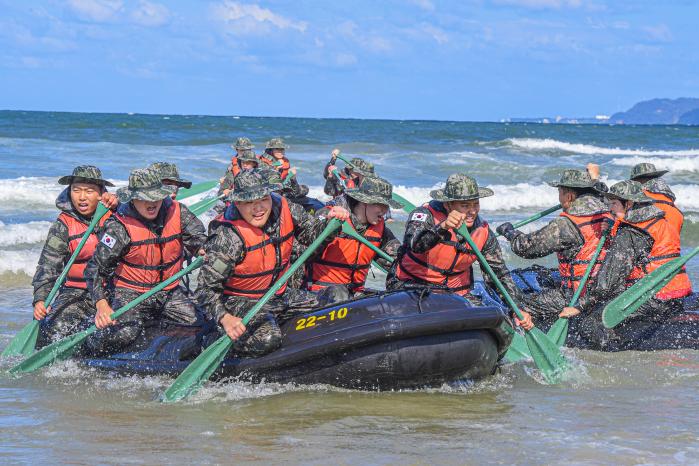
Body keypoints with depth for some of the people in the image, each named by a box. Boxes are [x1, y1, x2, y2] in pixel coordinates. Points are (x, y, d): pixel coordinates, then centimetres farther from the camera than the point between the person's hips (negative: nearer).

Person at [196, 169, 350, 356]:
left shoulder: (285, 210, -8)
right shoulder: (228, 236, -25)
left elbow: (313, 233, 12)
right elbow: (207, 288, -25)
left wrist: (330, 222, -10)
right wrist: (225, 318, -41)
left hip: (280, 295, 7)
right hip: (241, 303, -7)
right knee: (266, 339, -33)